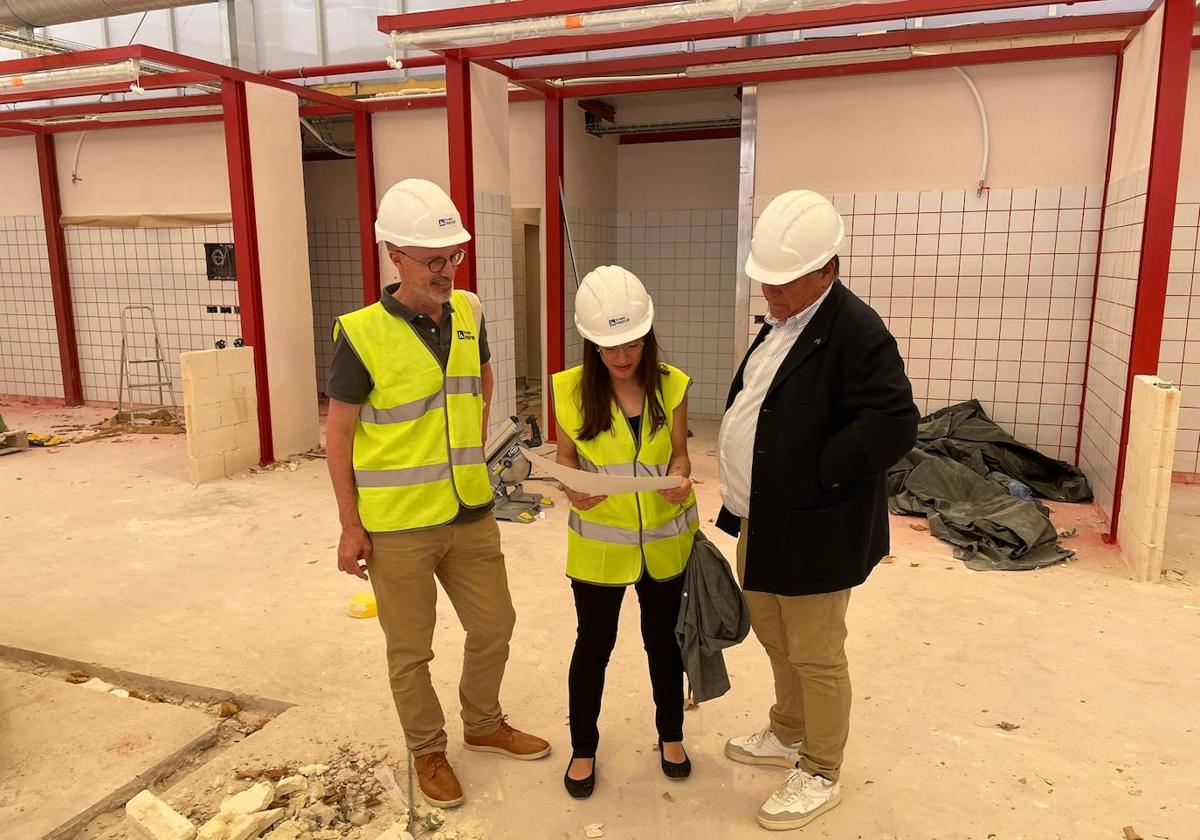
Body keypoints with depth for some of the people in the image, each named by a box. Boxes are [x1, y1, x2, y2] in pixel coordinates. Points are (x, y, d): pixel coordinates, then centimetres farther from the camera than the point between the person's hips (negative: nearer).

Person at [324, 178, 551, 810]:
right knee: (410, 650, 12)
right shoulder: (363, 334, -16)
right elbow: (338, 434, -9)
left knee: (494, 626, 17)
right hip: (398, 526, -5)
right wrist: (350, 526, -9)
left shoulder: (468, 312, 0)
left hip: (471, 514, 5)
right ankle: (428, 750, 37)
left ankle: (483, 724, 44)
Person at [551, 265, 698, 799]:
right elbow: (567, 458, -2)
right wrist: (573, 490, -22)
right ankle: (583, 747, 35)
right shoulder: (572, 389, -12)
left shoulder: (671, 386, -9)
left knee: (664, 640, 19)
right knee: (593, 644, 13)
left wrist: (680, 481, -24)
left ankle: (671, 734, 43)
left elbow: (678, 455, -2)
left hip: (665, 540, 1)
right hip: (599, 543, -1)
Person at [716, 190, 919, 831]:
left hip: (811, 532, -9)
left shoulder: (855, 331, -20)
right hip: (762, 523, 9)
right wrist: (744, 502, 11)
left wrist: (812, 477, -21)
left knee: (814, 656, 8)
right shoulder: (782, 322, 10)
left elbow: (892, 423, -27)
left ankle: (820, 775, 29)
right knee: (774, 634, 24)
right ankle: (789, 734, 47)